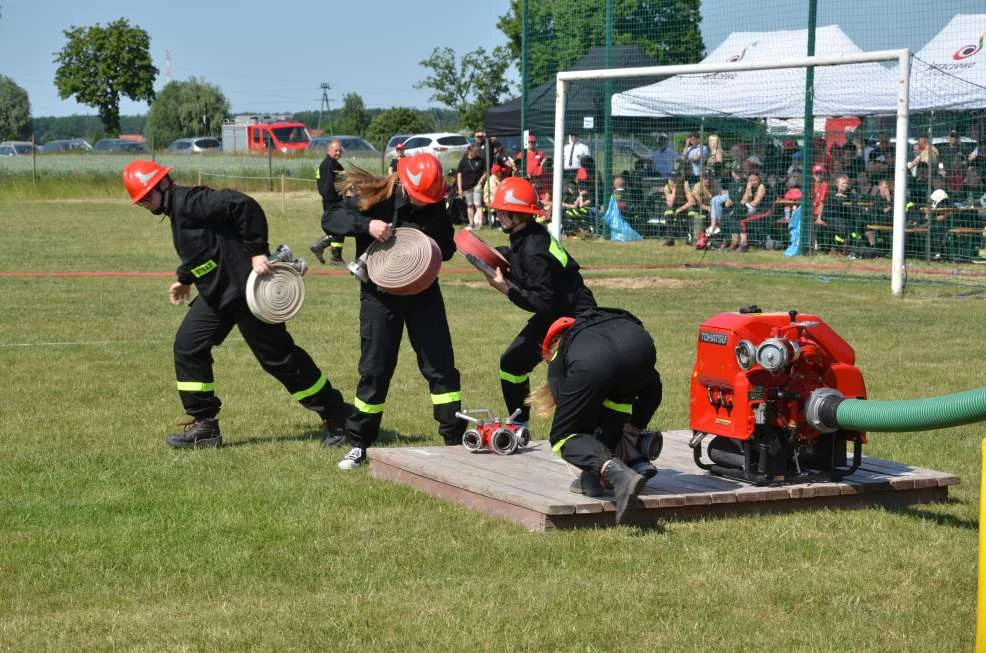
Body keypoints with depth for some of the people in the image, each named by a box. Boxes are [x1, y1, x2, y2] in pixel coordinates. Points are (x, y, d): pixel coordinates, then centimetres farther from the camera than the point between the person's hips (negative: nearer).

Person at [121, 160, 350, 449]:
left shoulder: (189, 201, -18)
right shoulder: (177, 209, 13)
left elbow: (244, 205, -29)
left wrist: (257, 252, -28)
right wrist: (185, 279, 38)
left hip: (244, 291, -10)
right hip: (215, 295, 10)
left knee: (277, 356, -3)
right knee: (188, 346, 4)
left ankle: (338, 416, 10)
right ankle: (203, 427, 10)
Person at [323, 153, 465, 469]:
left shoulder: (435, 207, -4)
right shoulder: (375, 198, -13)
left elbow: (448, 245, 8)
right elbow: (331, 218, -13)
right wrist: (366, 225, -29)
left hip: (423, 293, 2)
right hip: (380, 296, -2)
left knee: (441, 366, 0)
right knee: (375, 371, 2)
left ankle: (456, 439, 8)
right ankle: (358, 443, 16)